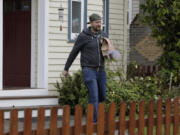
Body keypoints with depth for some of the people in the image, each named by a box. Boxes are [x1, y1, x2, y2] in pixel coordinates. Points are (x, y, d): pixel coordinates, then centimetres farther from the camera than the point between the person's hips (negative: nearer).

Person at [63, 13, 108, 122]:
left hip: (101, 70, 6)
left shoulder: (103, 35, 8)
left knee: (102, 97, 10)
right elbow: (74, 53, 3)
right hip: (88, 70, -5)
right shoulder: (83, 36, -6)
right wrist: (66, 68, 7)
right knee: (94, 97, -13)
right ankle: (94, 121, -10)